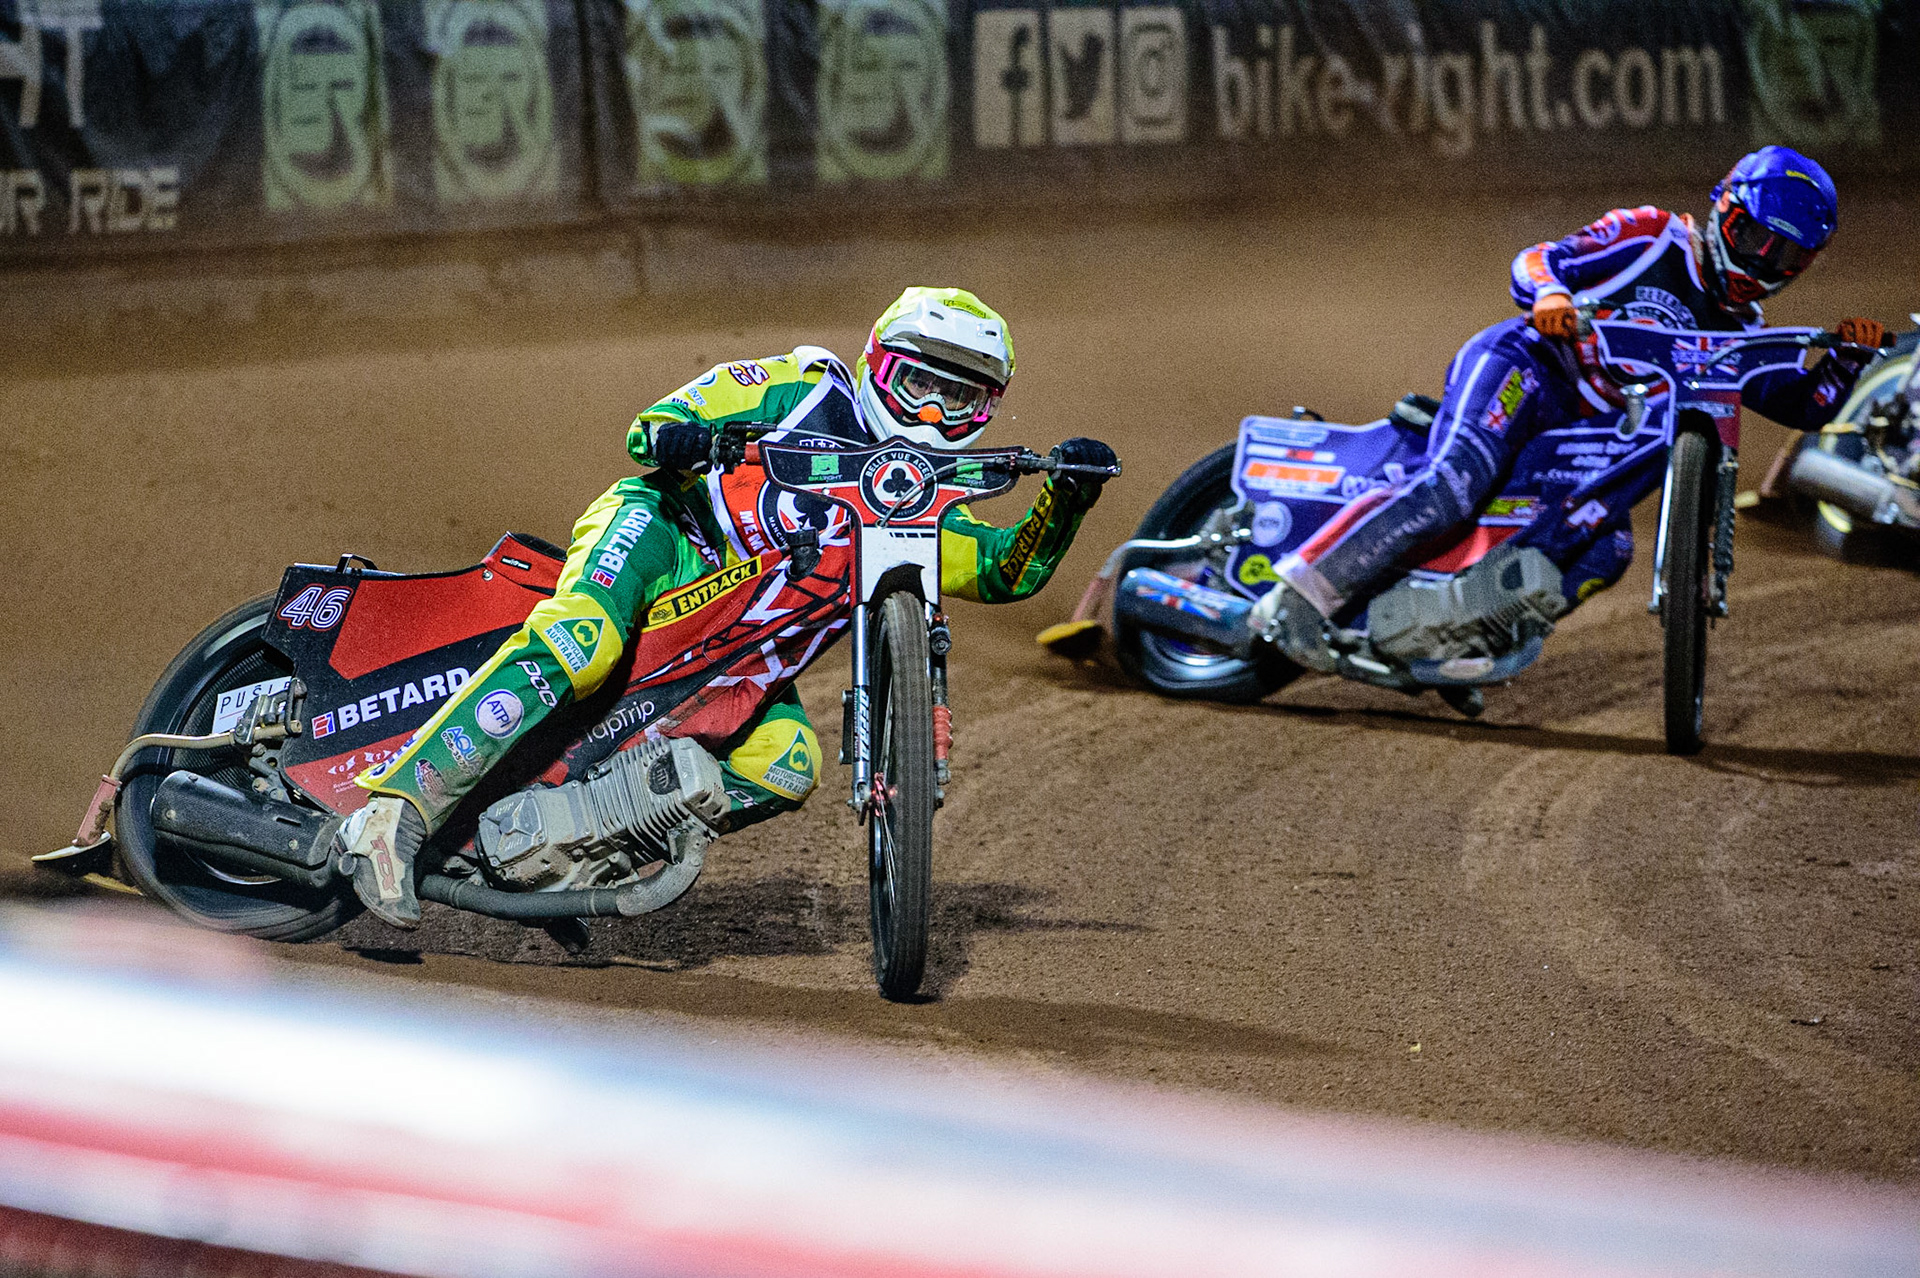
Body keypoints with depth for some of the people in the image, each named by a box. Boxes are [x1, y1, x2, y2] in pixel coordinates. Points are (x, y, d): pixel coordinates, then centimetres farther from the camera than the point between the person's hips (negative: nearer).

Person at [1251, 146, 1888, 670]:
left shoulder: (1738, 333, 21)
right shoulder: (1655, 237, 1)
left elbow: (1805, 406, 16)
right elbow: (1533, 262, -6)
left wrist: (1847, 358, -3)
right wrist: (1550, 293, -30)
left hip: (1583, 441, 7)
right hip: (1521, 365, -7)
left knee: (1607, 551, -18)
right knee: (1455, 482, -32)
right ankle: (1298, 595, -35)